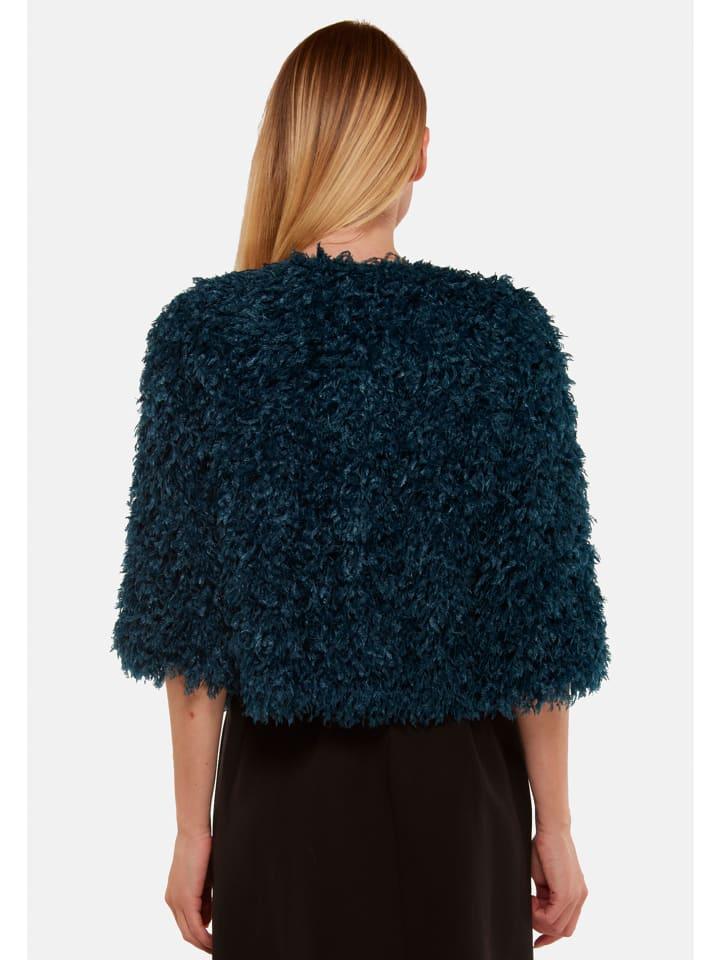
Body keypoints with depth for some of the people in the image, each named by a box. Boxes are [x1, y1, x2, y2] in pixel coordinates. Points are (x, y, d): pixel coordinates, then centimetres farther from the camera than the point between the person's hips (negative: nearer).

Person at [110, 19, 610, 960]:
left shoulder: (200, 334, -10)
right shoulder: (501, 329, -11)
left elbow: (186, 615, -6)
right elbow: (541, 610, -8)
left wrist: (193, 829, 4)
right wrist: (554, 826, 3)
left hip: (283, 779, 1)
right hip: (453, 779, 0)